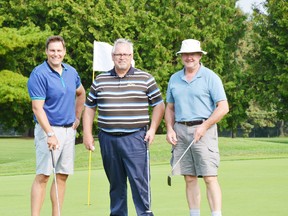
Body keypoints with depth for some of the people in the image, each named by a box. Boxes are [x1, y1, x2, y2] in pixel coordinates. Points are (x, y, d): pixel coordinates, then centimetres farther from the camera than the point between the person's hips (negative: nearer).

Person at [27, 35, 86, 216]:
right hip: (49, 129, -7)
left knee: (62, 176, 7)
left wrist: (77, 118, 20)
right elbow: (37, 108, -17)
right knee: (43, 176, -10)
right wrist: (50, 134, -25)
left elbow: (81, 93, 29)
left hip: (69, 130, 7)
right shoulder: (39, 74, -12)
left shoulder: (71, 72, 9)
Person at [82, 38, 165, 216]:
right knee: (116, 182, 8)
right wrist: (87, 134, 8)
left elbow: (159, 105, 9)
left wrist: (152, 129, -1)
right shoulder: (100, 80, 12)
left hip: (135, 138, -3)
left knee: (139, 179, -9)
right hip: (108, 139, 3)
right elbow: (89, 107, 16)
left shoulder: (145, 79, 5)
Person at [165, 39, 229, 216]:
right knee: (189, 178, 6)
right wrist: (170, 129, 5)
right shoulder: (174, 79, 14)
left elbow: (223, 107, -5)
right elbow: (170, 108, 21)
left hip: (203, 130, -5)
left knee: (210, 178, -10)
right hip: (180, 130, 5)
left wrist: (204, 126, -13)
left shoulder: (210, 77, -1)